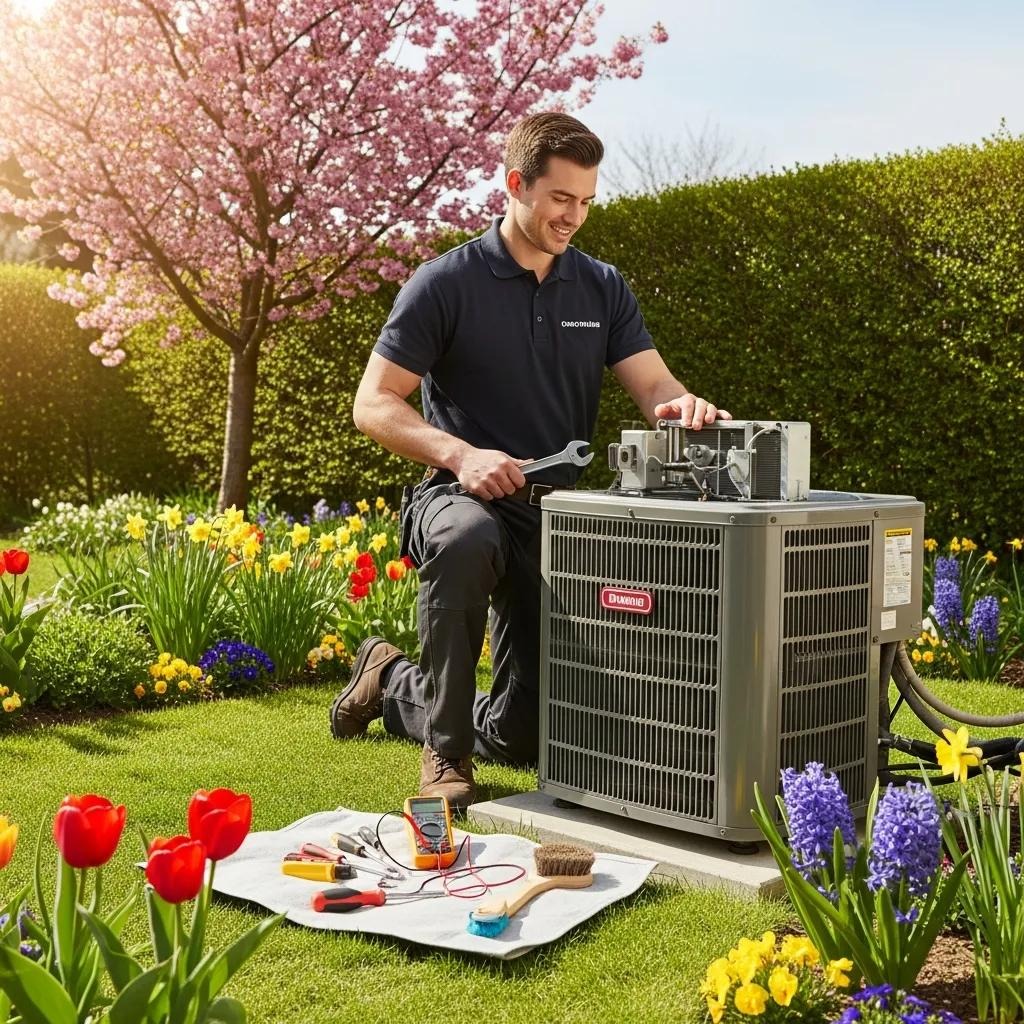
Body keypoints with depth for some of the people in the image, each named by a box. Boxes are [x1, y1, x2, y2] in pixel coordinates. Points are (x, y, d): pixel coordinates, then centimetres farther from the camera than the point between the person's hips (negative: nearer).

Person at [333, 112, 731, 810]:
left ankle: (393, 685, 35)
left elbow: (654, 387, -1)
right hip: (463, 495, -4)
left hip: (557, 510, 4)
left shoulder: (602, 288, 7)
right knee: (468, 542, -44)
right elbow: (373, 404, -10)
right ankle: (447, 752, -22)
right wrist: (460, 455, -26)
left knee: (526, 735, 5)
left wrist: (682, 404, -26)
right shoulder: (446, 284, -7)